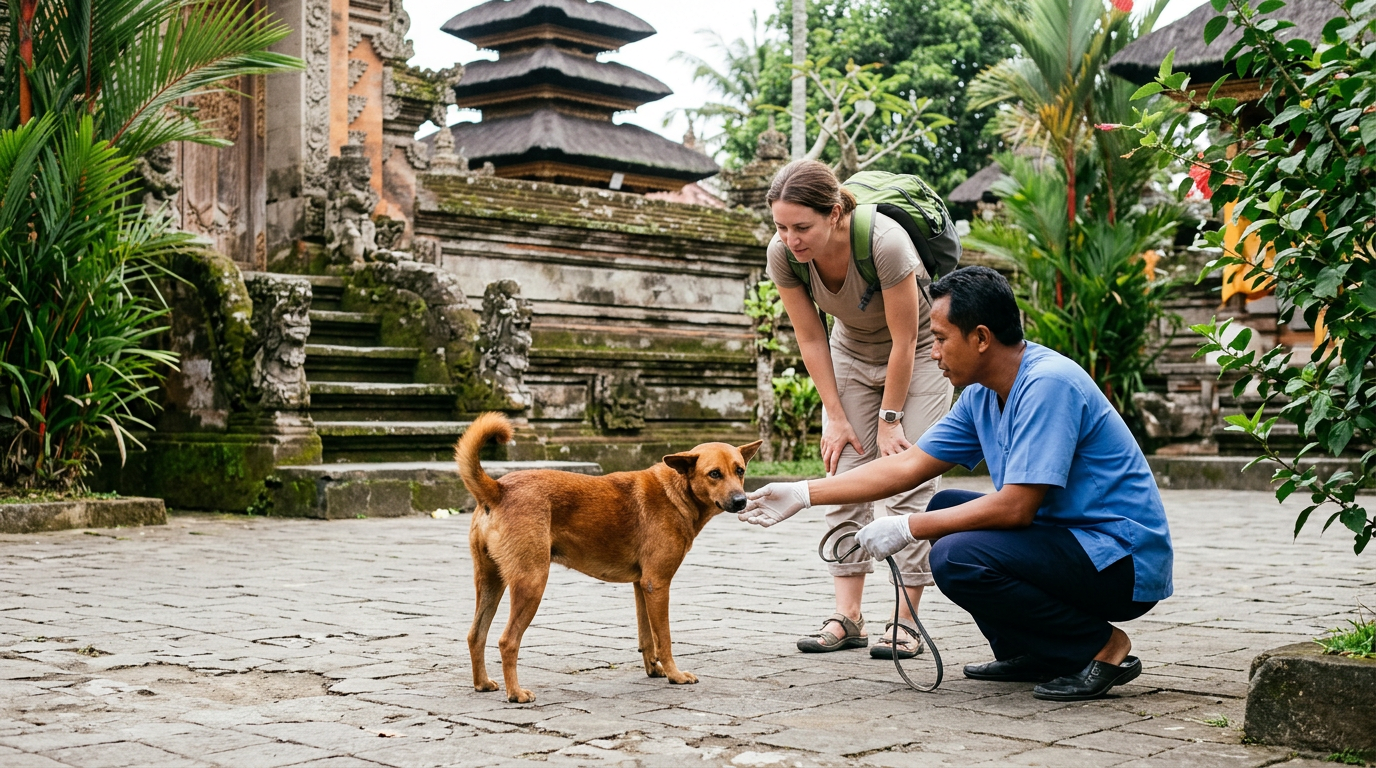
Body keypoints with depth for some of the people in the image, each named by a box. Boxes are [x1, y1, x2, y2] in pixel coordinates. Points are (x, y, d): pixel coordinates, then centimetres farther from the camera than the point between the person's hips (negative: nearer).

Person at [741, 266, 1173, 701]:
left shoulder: (1048, 385, -22)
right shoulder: (982, 396, 6)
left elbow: (1015, 507, -25)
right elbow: (908, 466, 10)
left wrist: (908, 529, -17)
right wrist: (801, 495, 8)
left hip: (1123, 560, -10)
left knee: (958, 557, -24)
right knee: (945, 507, 14)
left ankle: (1102, 647, -9)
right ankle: (1029, 653, 11)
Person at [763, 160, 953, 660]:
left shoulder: (885, 243, -37)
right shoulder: (782, 254, -23)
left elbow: (904, 341, -25)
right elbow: (811, 338, -10)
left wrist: (890, 419, -17)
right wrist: (837, 416, -9)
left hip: (917, 353, -4)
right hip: (852, 351, 5)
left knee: (907, 480, -12)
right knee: (843, 478, -4)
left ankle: (906, 622, -9)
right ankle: (847, 617, 0)